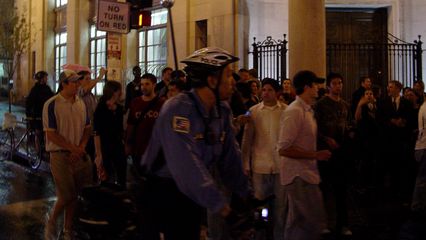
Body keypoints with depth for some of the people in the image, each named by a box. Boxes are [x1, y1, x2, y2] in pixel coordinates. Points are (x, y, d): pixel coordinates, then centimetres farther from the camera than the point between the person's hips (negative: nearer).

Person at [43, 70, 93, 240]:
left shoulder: (81, 103, 8)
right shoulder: (51, 105, -10)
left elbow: (87, 128, 13)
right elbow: (51, 134, -13)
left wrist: (81, 148, -4)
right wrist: (73, 148, -14)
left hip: (79, 154, 5)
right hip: (60, 154, -5)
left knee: (74, 195, 10)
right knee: (66, 196, -5)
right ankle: (51, 222, 22)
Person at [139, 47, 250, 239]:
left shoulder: (223, 111, -1)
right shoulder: (178, 109, -23)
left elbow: (230, 158, 0)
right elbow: (187, 164, -31)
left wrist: (244, 195, -6)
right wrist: (220, 205, -31)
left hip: (192, 194, 6)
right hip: (161, 193, -6)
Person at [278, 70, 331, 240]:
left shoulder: (307, 110, 12)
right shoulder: (294, 111, -17)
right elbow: (283, 149, -22)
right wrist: (315, 155, -19)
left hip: (304, 173, 9)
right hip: (298, 175, -9)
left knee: (297, 223, 15)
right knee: (315, 221, -7)